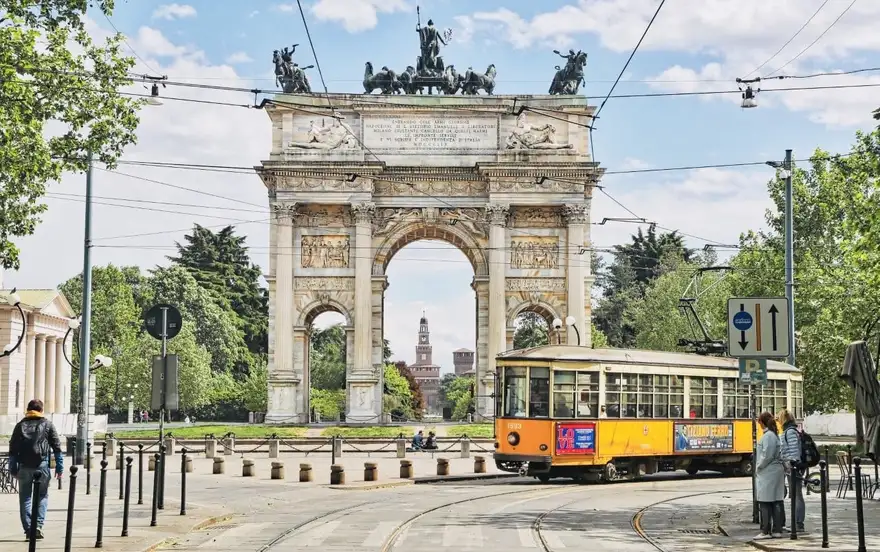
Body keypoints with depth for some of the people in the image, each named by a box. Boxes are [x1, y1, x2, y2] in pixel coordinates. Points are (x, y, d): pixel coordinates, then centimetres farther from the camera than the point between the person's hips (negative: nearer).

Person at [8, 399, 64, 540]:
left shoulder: (20, 426, 10)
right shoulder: (48, 424, 6)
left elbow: (13, 449, 9)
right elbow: (57, 446, 2)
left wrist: (12, 468, 12)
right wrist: (59, 466, 5)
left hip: (24, 466, 1)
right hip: (42, 465, -1)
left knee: (25, 497, 8)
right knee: (42, 496, 9)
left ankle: (28, 528, 4)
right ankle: (38, 525, -7)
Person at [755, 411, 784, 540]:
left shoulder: (768, 436, -15)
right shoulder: (774, 435, 14)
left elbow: (767, 455, -20)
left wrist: (758, 467, -8)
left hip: (767, 472, -9)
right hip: (776, 471, 9)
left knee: (765, 503, -5)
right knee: (776, 502, 9)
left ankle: (766, 531, -4)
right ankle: (777, 530, 12)